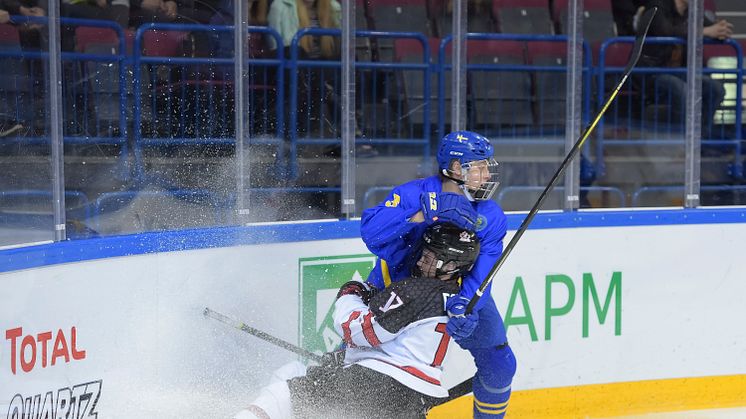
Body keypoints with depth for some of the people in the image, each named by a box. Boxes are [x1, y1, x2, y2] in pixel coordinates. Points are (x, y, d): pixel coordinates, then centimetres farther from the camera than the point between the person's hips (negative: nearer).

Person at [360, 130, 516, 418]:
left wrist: (464, 306, -48)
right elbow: (370, 230, -39)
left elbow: (480, 274, -27)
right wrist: (427, 213, -48)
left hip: (460, 294, 3)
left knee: (499, 364, -1)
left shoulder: (491, 217, -16)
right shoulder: (415, 194, -24)